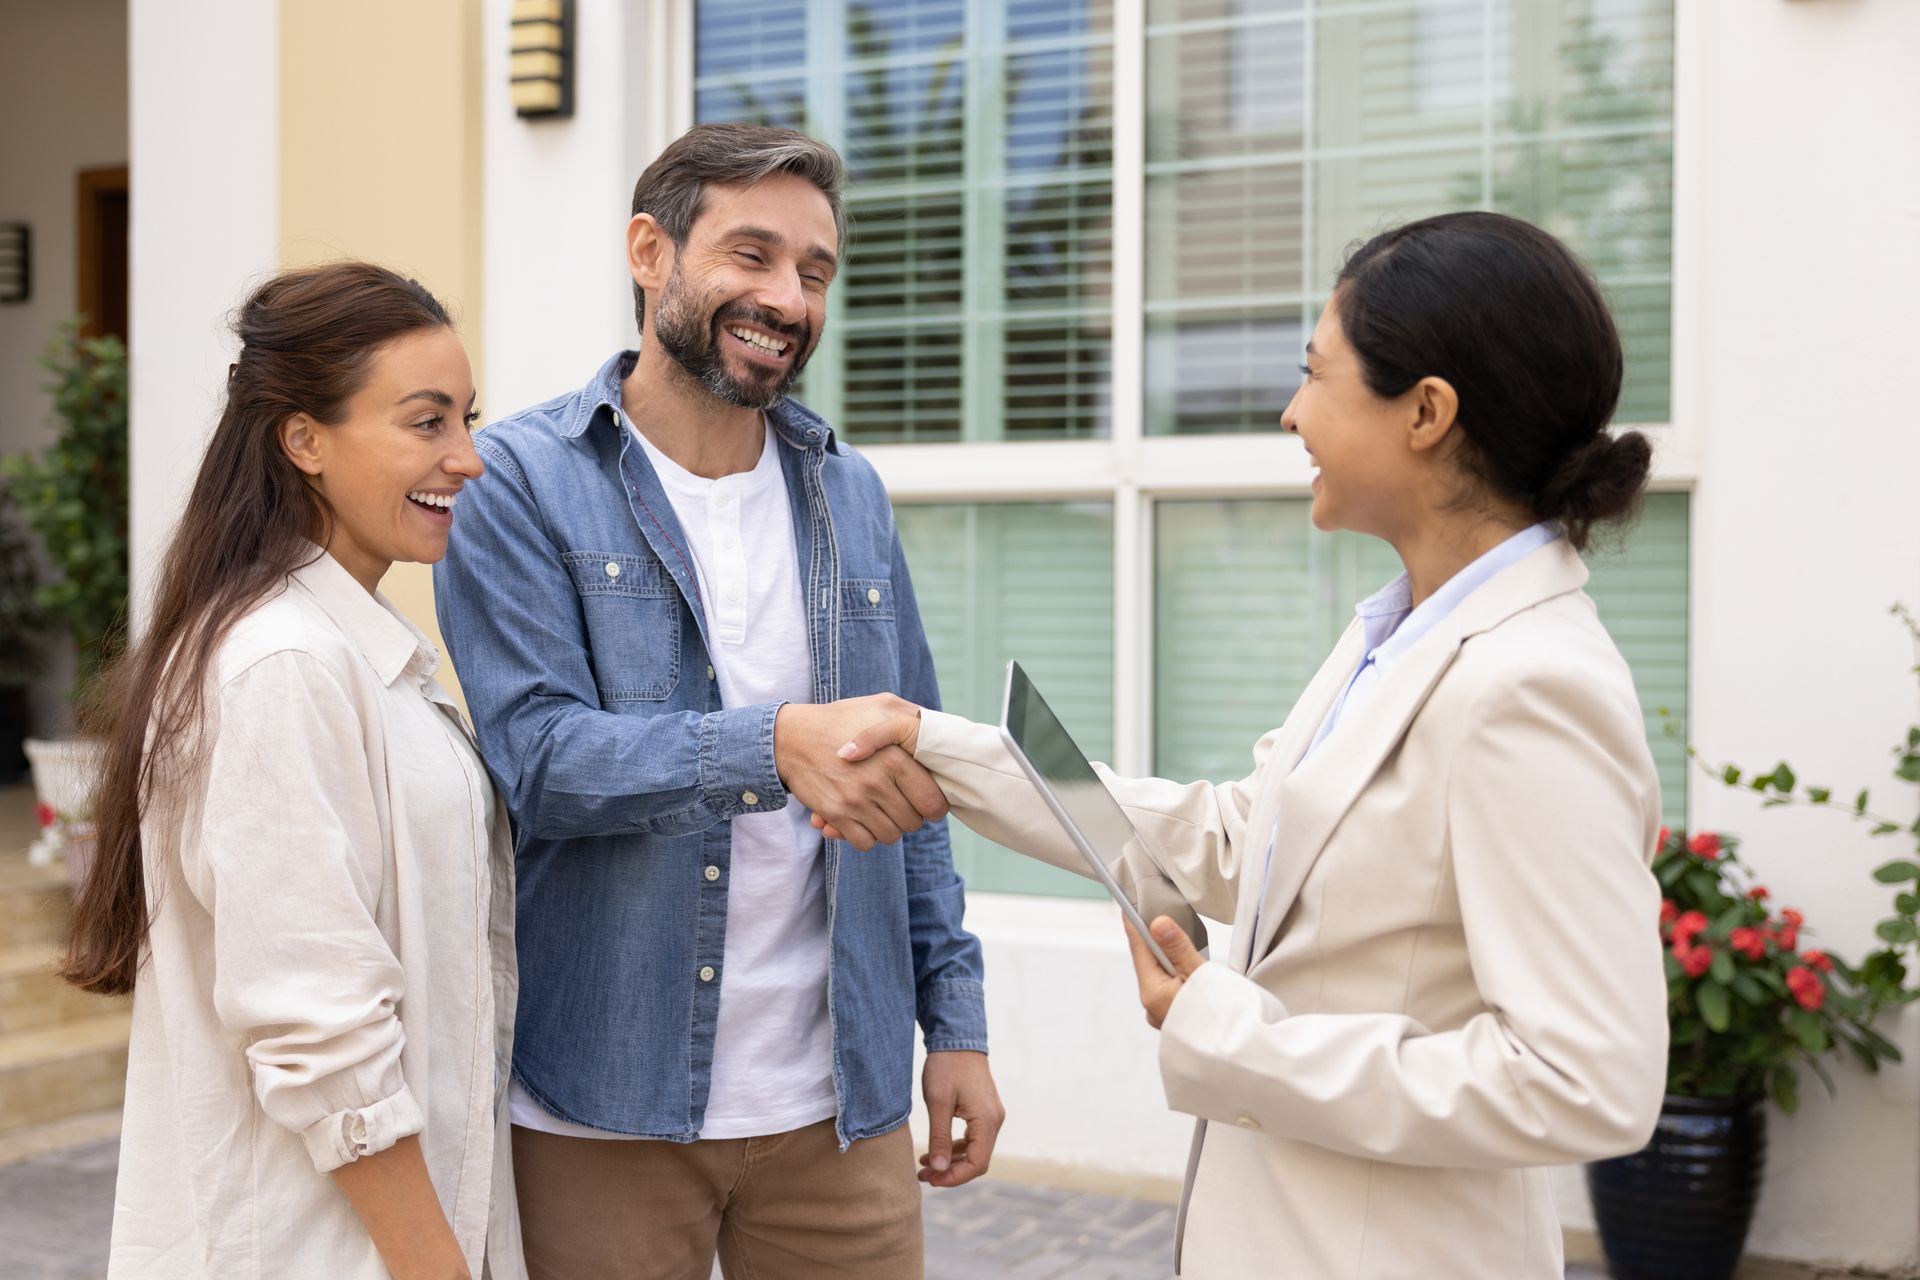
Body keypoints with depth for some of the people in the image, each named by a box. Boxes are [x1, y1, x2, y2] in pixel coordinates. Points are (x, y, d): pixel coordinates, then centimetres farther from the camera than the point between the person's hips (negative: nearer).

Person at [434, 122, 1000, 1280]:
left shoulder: (851, 495, 8)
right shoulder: (522, 483, -6)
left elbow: (907, 777, 10)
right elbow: (539, 757, -17)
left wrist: (958, 1020, 6)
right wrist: (778, 744, -32)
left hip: (838, 1096, 4)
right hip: (608, 1103, -3)